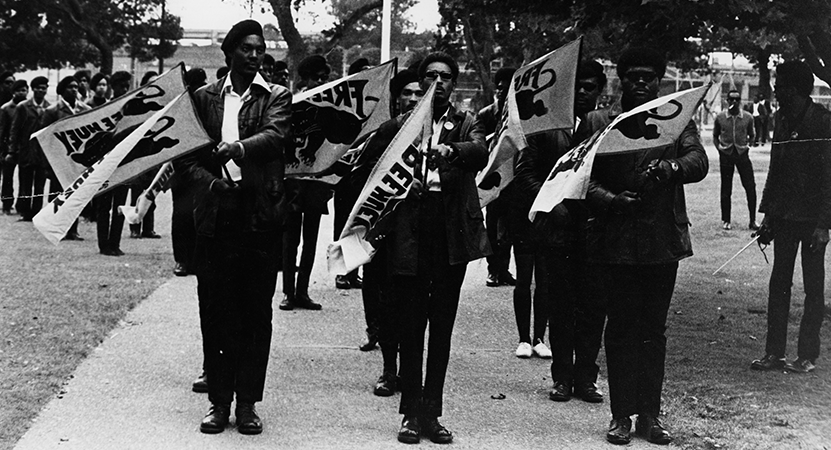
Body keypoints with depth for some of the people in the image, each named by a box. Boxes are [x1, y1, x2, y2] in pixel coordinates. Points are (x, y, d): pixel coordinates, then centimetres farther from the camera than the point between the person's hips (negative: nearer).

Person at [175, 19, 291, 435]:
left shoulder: (277, 98, 8)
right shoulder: (204, 98, 13)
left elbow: (275, 136, -12)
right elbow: (184, 153, 8)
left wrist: (236, 148, -26)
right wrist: (210, 181, -10)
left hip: (261, 217, -1)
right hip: (215, 214, 1)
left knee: (256, 311, 2)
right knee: (215, 311, 3)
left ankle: (248, 402, 10)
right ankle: (219, 400, 11)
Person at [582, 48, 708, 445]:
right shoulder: (598, 122, 6)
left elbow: (699, 162, -6)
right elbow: (584, 175, 1)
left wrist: (671, 167, -27)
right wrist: (610, 199, -16)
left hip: (663, 242, 1)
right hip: (616, 242, -1)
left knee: (654, 331, 7)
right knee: (621, 330, 3)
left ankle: (649, 415, 14)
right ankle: (621, 416, 10)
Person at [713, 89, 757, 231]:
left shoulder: (747, 117, -1)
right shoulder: (720, 117, -2)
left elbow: (752, 135, 13)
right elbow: (715, 136, 11)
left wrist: (748, 144, -2)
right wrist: (719, 147, -2)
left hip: (742, 153, 0)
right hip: (726, 154, 0)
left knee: (750, 186, -5)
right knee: (726, 189, 5)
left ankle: (752, 220, 2)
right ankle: (725, 220, 16)